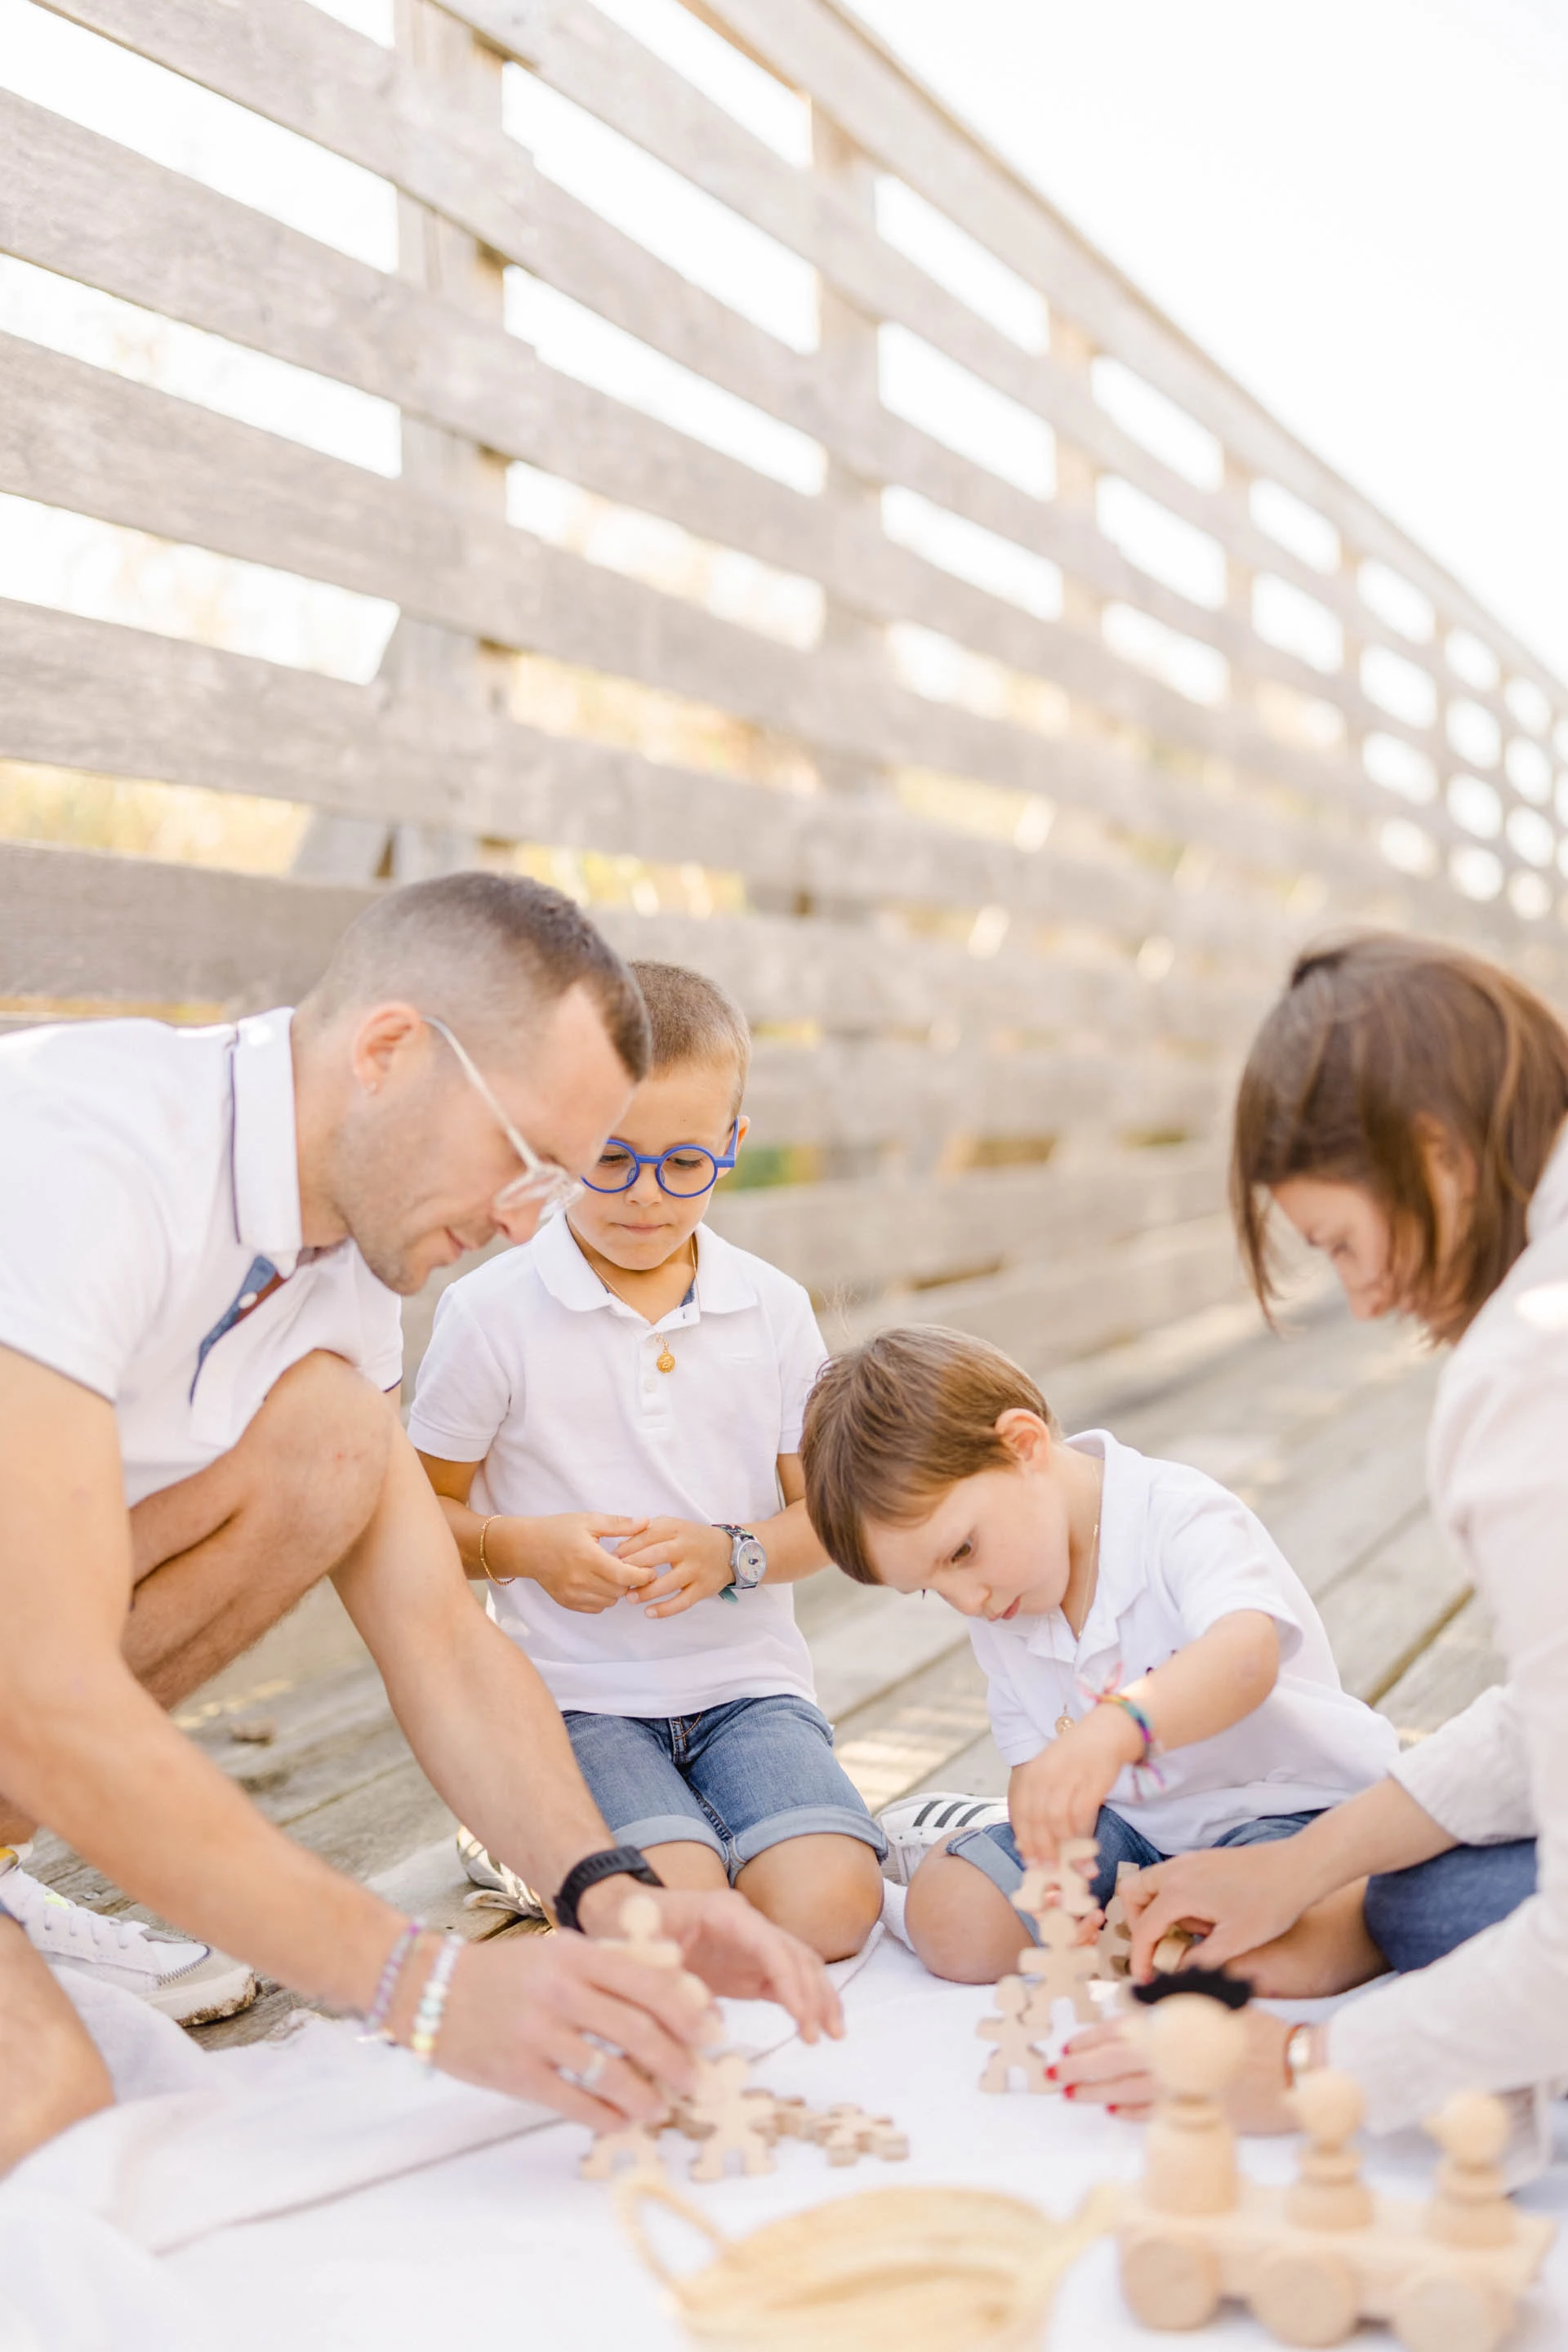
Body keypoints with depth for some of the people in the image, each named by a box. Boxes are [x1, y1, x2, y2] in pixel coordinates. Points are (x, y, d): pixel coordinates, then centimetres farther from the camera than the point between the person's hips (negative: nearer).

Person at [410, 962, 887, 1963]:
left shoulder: (774, 1309, 4)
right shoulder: (492, 1312, -4)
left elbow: (825, 1510, 9)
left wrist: (735, 1556, -12)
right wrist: (523, 1547, -16)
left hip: (746, 1680, 3)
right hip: (578, 1693, -3)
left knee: (830, 1911, -20)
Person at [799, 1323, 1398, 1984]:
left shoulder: (1180, 1516, -22)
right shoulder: (995, 1616, 2)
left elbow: (1247, 1656, -41)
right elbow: (1033, 1761, 4)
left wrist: (1114, 1728, -58)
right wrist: (1051, 1855, -16)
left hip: (1286, 1804, -5)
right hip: (1131, 1823, 5)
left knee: (1280, 1952, -35)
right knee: (950, 1918, -14)